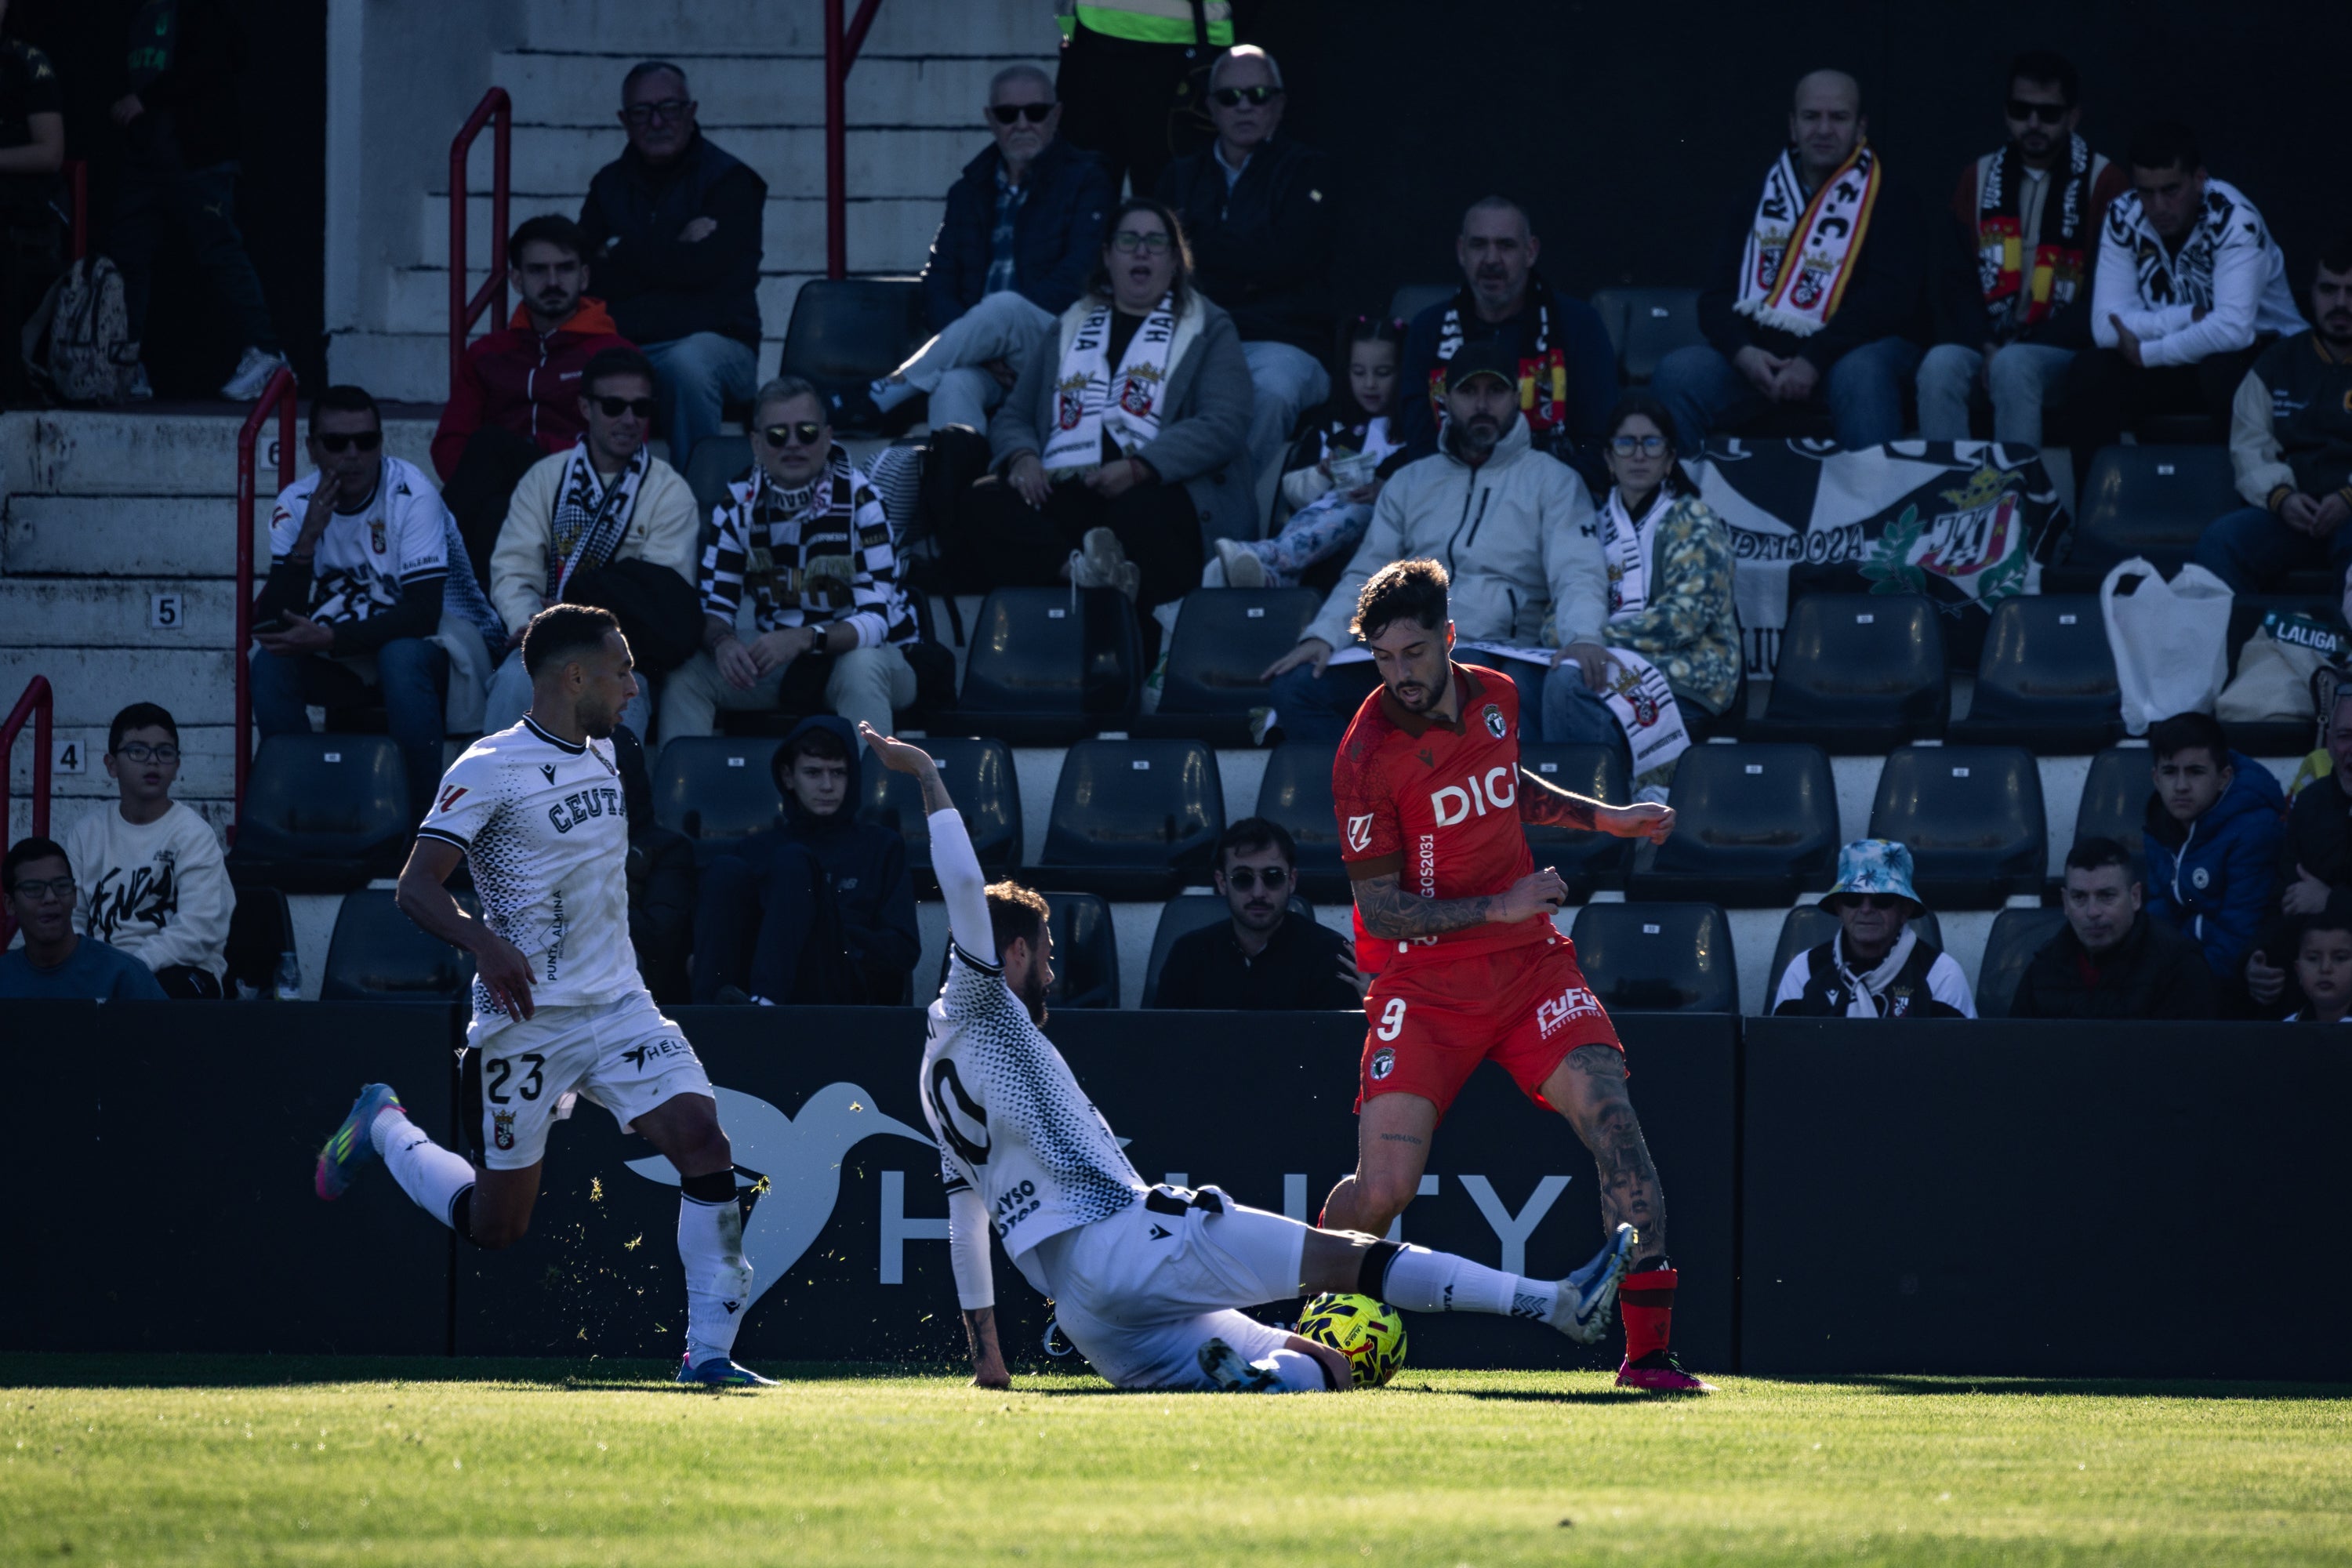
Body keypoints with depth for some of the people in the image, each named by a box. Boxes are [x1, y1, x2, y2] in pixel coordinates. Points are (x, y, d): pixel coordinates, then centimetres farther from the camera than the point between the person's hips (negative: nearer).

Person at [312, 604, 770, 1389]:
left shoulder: (600, 754, 11)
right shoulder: (488, 769, -13)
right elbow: (416, 887, -16)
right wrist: (485, 944, -31)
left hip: (618, 1003, 6)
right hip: (530, 1019, -6)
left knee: (703, 1140, -15)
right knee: (495, 1226, 3)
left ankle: (708, 1352, -11)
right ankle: (383, 1127, 32)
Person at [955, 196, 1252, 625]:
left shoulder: (1209, 330, 16)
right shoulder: (1069, 329, 29)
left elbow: (1223, 428, 0)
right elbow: (1011, 417, 26)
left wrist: (1138, 467, -16)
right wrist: (1022, 458, -1)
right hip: (1062, 491, 3)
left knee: (1141, 512, -42)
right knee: (982, 506, -32)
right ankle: (1078, 568, -53)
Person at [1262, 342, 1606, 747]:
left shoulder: (1552, 482, 10)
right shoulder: (1412, 482, 21)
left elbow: (1578, 574, -3)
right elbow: (1368, 575, 17)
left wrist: (1583, 637, -25)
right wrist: (1322, 636, -3)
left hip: (1504, 656, -4)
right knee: (1297, 687, -18)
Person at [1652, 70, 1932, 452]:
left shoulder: (1885, 199, 1)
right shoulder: (1761, 197, 14)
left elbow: (1890, 299, -12)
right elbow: (1718, 294, 9)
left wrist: (1815, 361, -22)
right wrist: (1743, 353, -13)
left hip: (1852, 349, -4)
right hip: (1761, 349, 4)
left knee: (1861, 374, -39)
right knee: (1677, 373, -21)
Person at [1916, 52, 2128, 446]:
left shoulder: (2102, 182, 1)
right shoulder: (1979, 178, 14)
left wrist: (2012, 350, -15)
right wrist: (1986, 345, -12)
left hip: (2062, 351, -3)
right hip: (1988, 342, 3)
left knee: (2013, 366, -36)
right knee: (1940, 365, -30)